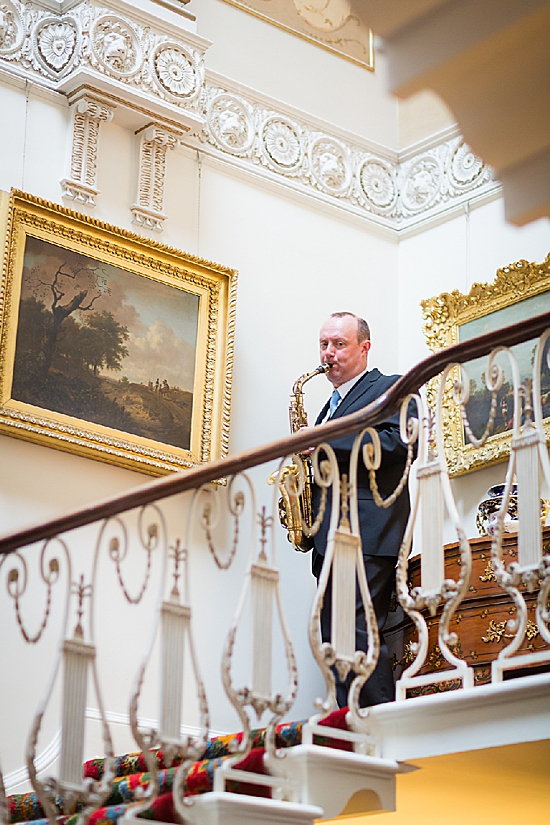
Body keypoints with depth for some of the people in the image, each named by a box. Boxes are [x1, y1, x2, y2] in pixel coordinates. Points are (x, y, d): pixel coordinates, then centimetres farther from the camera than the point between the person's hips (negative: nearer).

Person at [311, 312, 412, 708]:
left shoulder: (392, 388, 4)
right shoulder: (331, 405, 29)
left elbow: (401, 443, -14)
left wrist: (326, 440, -14)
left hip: (368, 537, -9)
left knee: (361, 637, -17)